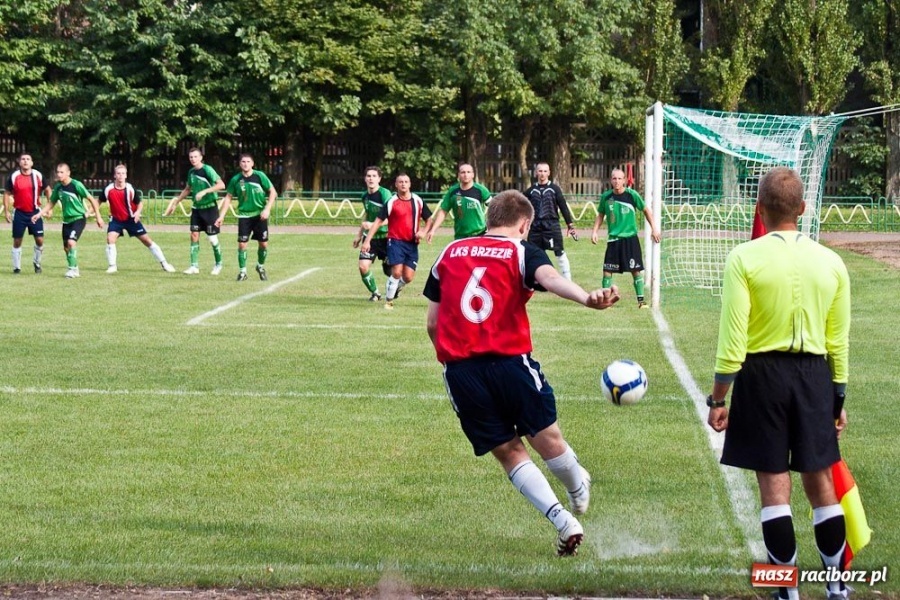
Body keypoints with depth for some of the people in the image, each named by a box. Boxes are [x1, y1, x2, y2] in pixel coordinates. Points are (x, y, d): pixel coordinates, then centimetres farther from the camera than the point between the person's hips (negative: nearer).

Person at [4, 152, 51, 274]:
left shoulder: (38, 176, -2)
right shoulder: (13, 177, -5)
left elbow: (47, 190, 10)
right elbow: (7, 194, 3)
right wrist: (6, 211, -2)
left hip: (35, 212, 1)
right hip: (19, 213, -1)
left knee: (39, 240, -4)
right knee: (17, 241, 3)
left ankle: (36, 262, 20)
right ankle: (16, 267, 15)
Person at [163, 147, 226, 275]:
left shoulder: (207, 170, -14)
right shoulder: (191, 172, 8)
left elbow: (221, 185, -24)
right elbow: (187, 189, 23)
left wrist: (204, 192, -30)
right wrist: (175, 202, 22)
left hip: (210, 207, -6)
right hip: (196, 207, 6)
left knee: (212, 238, -3)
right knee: (194, 235, -1)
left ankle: (218, 264, 16)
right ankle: (194, 266, 3)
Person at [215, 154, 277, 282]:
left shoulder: (260, 176, -7)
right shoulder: (236, 180, -2)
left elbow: (273, 192, -2)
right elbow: (228, 198, 7)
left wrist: (267, 209, -12)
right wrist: (221, 216, 1)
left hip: (260, 215, -1)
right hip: (244, 215, 1)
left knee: (263, 243, 0)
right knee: (242, 244, -7)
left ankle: (261, 267, 25)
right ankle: (242, 272, 7)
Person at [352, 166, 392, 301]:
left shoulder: (384, 193, -15)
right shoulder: (365, 196, 6)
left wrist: (373, 225, -32)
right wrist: (359, 235, 26)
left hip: (385, 236, -5)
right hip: (370, 237, 5)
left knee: (389, 270, 3)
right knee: (363, 266, -11)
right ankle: (375, 293, 12)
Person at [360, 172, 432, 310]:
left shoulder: (418, 201, 6)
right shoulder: (391, 202, -5)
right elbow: (378, 221, -4)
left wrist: (423, 231, -6)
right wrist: (367, 240, -11)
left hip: (412, 243, 3)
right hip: (396, 241, -3)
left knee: (408, 277, -2)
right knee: (397, 272, -16)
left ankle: (394, 289, 29)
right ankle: (388, 300, 2)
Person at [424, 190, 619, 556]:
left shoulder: (450, 254, 16)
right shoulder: (522, 252, 3)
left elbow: (432, 323, 16)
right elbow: (550, 277, -21)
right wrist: (587, 298, -39)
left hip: (459, 371, 3)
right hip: (510, 362, -3)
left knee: (508, 452, 11)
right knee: (547, 439, 18)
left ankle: (562, 520, 4)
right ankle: (578, 490, 41)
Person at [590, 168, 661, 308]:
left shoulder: (632, 195, -8)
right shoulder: (606, 196, -1)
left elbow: (646, 210, 5)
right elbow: (601, 215, 15)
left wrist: (654, 228, 3)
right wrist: (595, 231, 4)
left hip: (630, 238, -2)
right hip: (613, 239, 2)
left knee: (636, 270, -3)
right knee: (607, 271, -1)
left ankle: (641, 300, 5)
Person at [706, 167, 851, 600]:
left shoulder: (744, 259, -9)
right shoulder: (830, 262, 2)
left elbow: (732, 338, -12)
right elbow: (838, 341, 7)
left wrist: (718, 398, -4)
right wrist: (838, 397, 17)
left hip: (763, 373, -3)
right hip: (816, 374, 3)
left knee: (774, 484, 3)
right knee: (820, 482, 13)